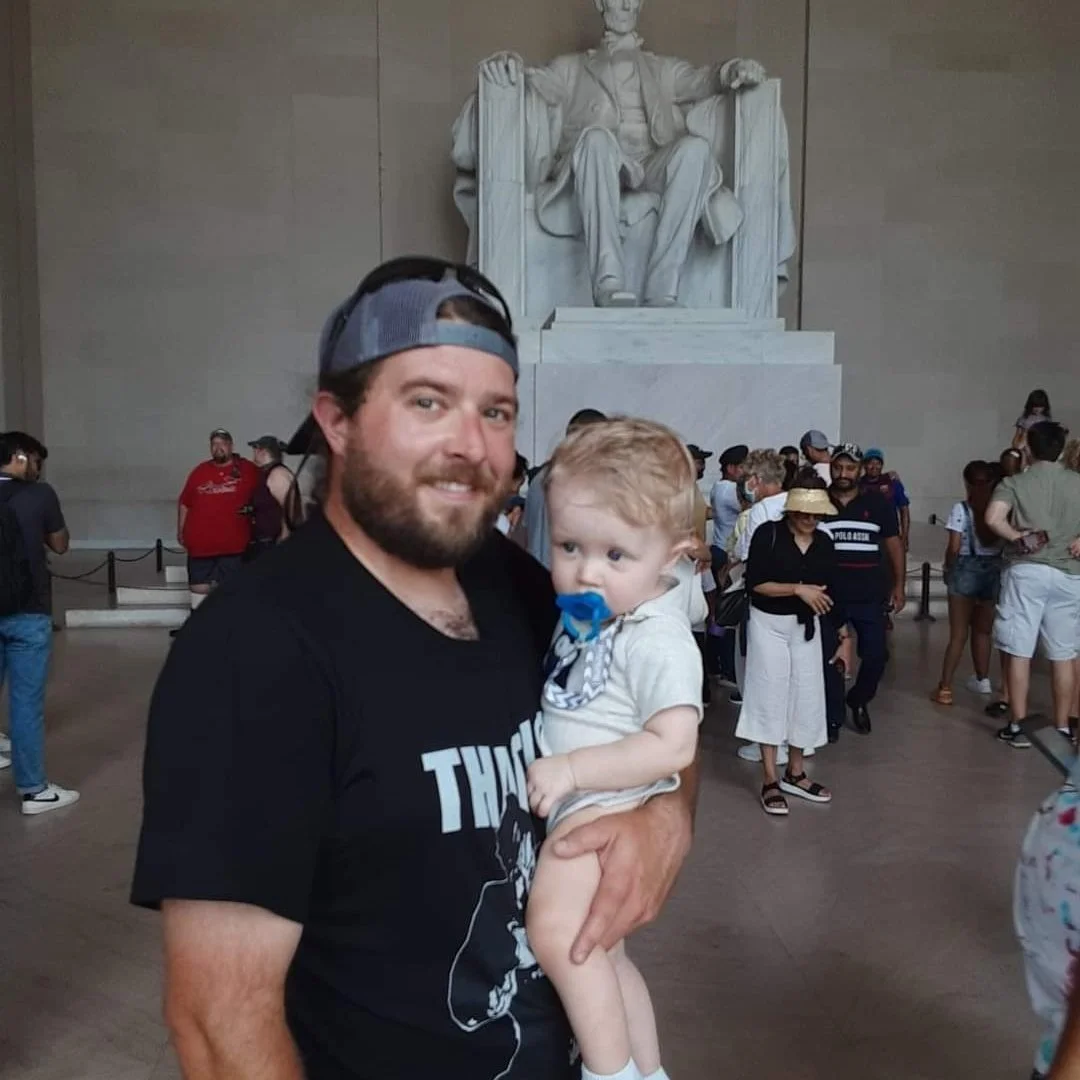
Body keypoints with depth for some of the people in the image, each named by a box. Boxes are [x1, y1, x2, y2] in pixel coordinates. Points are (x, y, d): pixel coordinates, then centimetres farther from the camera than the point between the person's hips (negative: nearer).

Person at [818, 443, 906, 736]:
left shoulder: (877, 504, 3)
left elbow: (894, 544, 9)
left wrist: (899, 585, 6)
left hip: (870, 596, 1)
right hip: (829, 597, -1)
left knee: (876, 655, 3)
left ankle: (859, 700, 30)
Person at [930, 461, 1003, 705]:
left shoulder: (961, 509, -11)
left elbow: (954, 548, -11)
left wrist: (948, 570, 5)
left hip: (966, 569, -3)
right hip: (994, 569, 3)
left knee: (958, 634, 1)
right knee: (982, 630, 20)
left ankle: (945, 689, 0)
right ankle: (982, 680, 32)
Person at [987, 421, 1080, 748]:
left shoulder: (1014, 483, 0)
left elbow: (993, 518, -17)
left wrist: (1017, 537, -6)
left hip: (1026, 571, -2)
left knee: (1019, 651, 2)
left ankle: (1018, 727, 5)